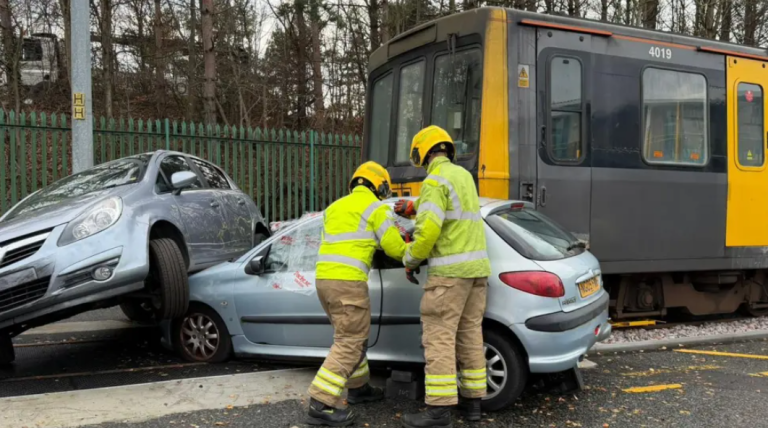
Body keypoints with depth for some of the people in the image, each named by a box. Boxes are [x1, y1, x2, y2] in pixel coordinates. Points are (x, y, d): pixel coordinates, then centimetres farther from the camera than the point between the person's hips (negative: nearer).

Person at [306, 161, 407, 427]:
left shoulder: (335, 207, 21)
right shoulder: (376, 209, -1)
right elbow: (394, 248, -4)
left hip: (324, 278, 9)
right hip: (347, 281, -8)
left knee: (350, 336, 22)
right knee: (350, 343, -6)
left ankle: (358, 388, 34)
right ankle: (321, 405, -11)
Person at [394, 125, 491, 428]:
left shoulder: (434, 182, -13)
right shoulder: (463, 175, 16)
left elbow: (429, 230, -23)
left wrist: (410, 261, -7)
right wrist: (414, 208, 29)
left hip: (449, 270, -9)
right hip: (476, 266, 9)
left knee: (439, 337, -7)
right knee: (469, 334, 13)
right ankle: (472, 400, 19)